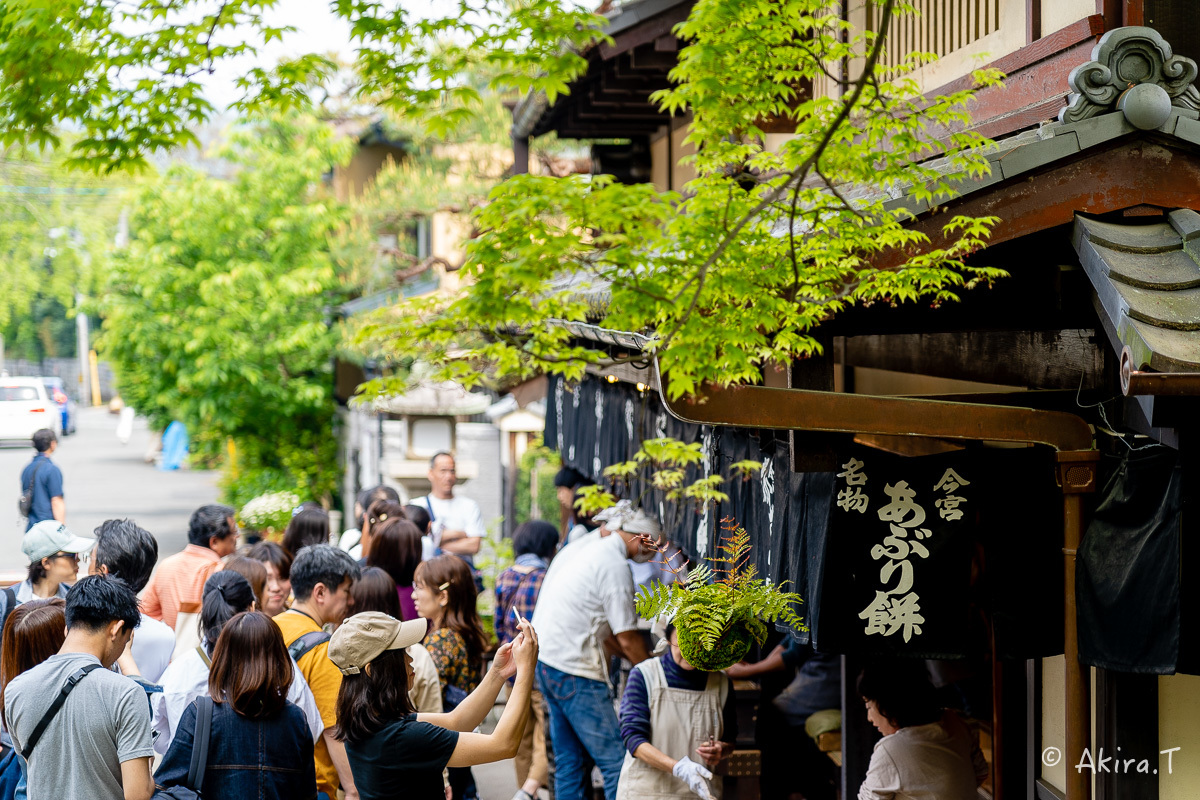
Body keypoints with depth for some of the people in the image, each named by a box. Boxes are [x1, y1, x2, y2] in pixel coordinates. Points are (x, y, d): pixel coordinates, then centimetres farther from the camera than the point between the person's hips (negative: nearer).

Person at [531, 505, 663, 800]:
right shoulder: (615, 565, -14)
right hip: (574, 669, -10)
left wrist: (643, 660, 21)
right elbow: (627, 638, -12)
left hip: (545, 657, 10)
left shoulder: (587, 550, 16)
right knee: (615, 759, -8)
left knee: (568, 758, 15)